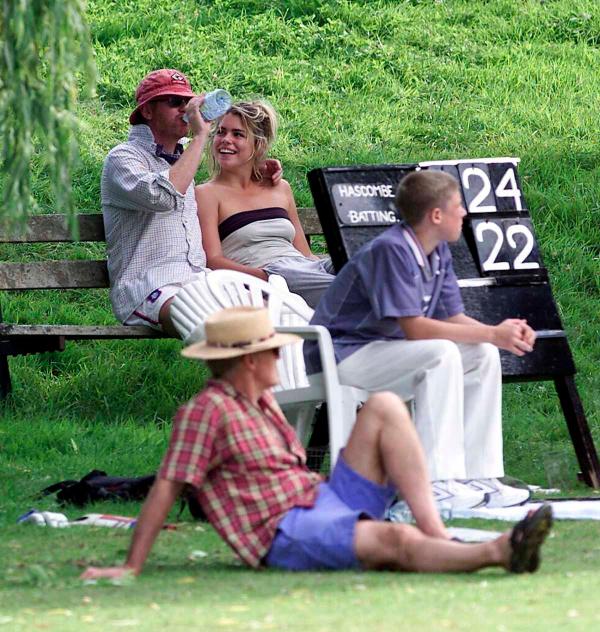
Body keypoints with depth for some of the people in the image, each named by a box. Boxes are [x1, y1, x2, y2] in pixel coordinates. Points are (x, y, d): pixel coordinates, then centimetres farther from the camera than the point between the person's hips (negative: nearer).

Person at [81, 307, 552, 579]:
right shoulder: (206, 411, -11)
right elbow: (166, 488, -14)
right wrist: (132, 568, -16)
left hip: (327, 499, 9)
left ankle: (436, 533, -18)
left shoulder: (262, 402, 18)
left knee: (385, 407, -4)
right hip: (289, 534, -9)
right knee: (396, 541, -35)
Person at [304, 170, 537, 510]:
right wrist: (492, 334, -26)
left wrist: (505, 333, -14)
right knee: (441, 354, -30)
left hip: (386, 349, 9)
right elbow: (413, 327, -27)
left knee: (484, 355, -4)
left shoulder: (439, 252, 6)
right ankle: (438, 482, -30)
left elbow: (453, 318, 5)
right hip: (343, 356, -9)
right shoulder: (391, 250, -22)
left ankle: (477, 477, -5)